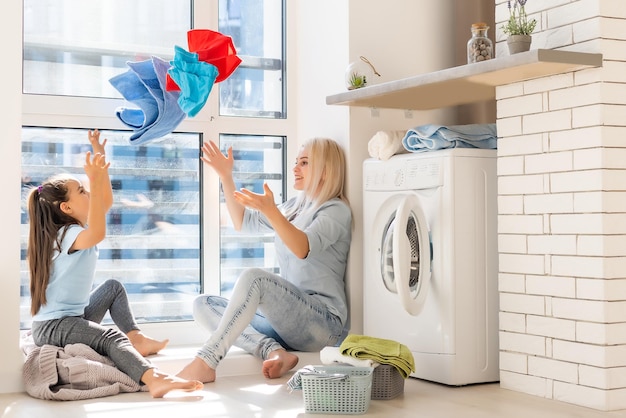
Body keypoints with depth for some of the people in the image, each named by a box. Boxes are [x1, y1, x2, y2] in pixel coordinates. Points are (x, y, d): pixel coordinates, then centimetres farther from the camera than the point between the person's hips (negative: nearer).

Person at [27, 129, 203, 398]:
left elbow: (106, 202, 17)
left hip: (74, 316, 11)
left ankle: (136, 338, 14)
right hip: (53, 325, -11)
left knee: (113, 287, 28)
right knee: (111, 337, -35)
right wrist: (95, 181, -50)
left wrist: (100, 159, 12)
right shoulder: (67, 234, -20)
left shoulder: (77, 227, 10)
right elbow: (97, 234, -45)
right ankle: (154, 379, -59)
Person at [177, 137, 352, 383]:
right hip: (288, 320, 9)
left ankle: (205, 363, -36)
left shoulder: (336, 210, -4)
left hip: (324, 321, -8)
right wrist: (226, 177, 15)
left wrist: (270, 210, -37)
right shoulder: (295, 206, 21)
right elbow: (242, 222, 25)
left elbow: (303, 248, -23)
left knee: (253, 278, -32)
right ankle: (273, 350, -26)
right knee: (203, 305, -4)